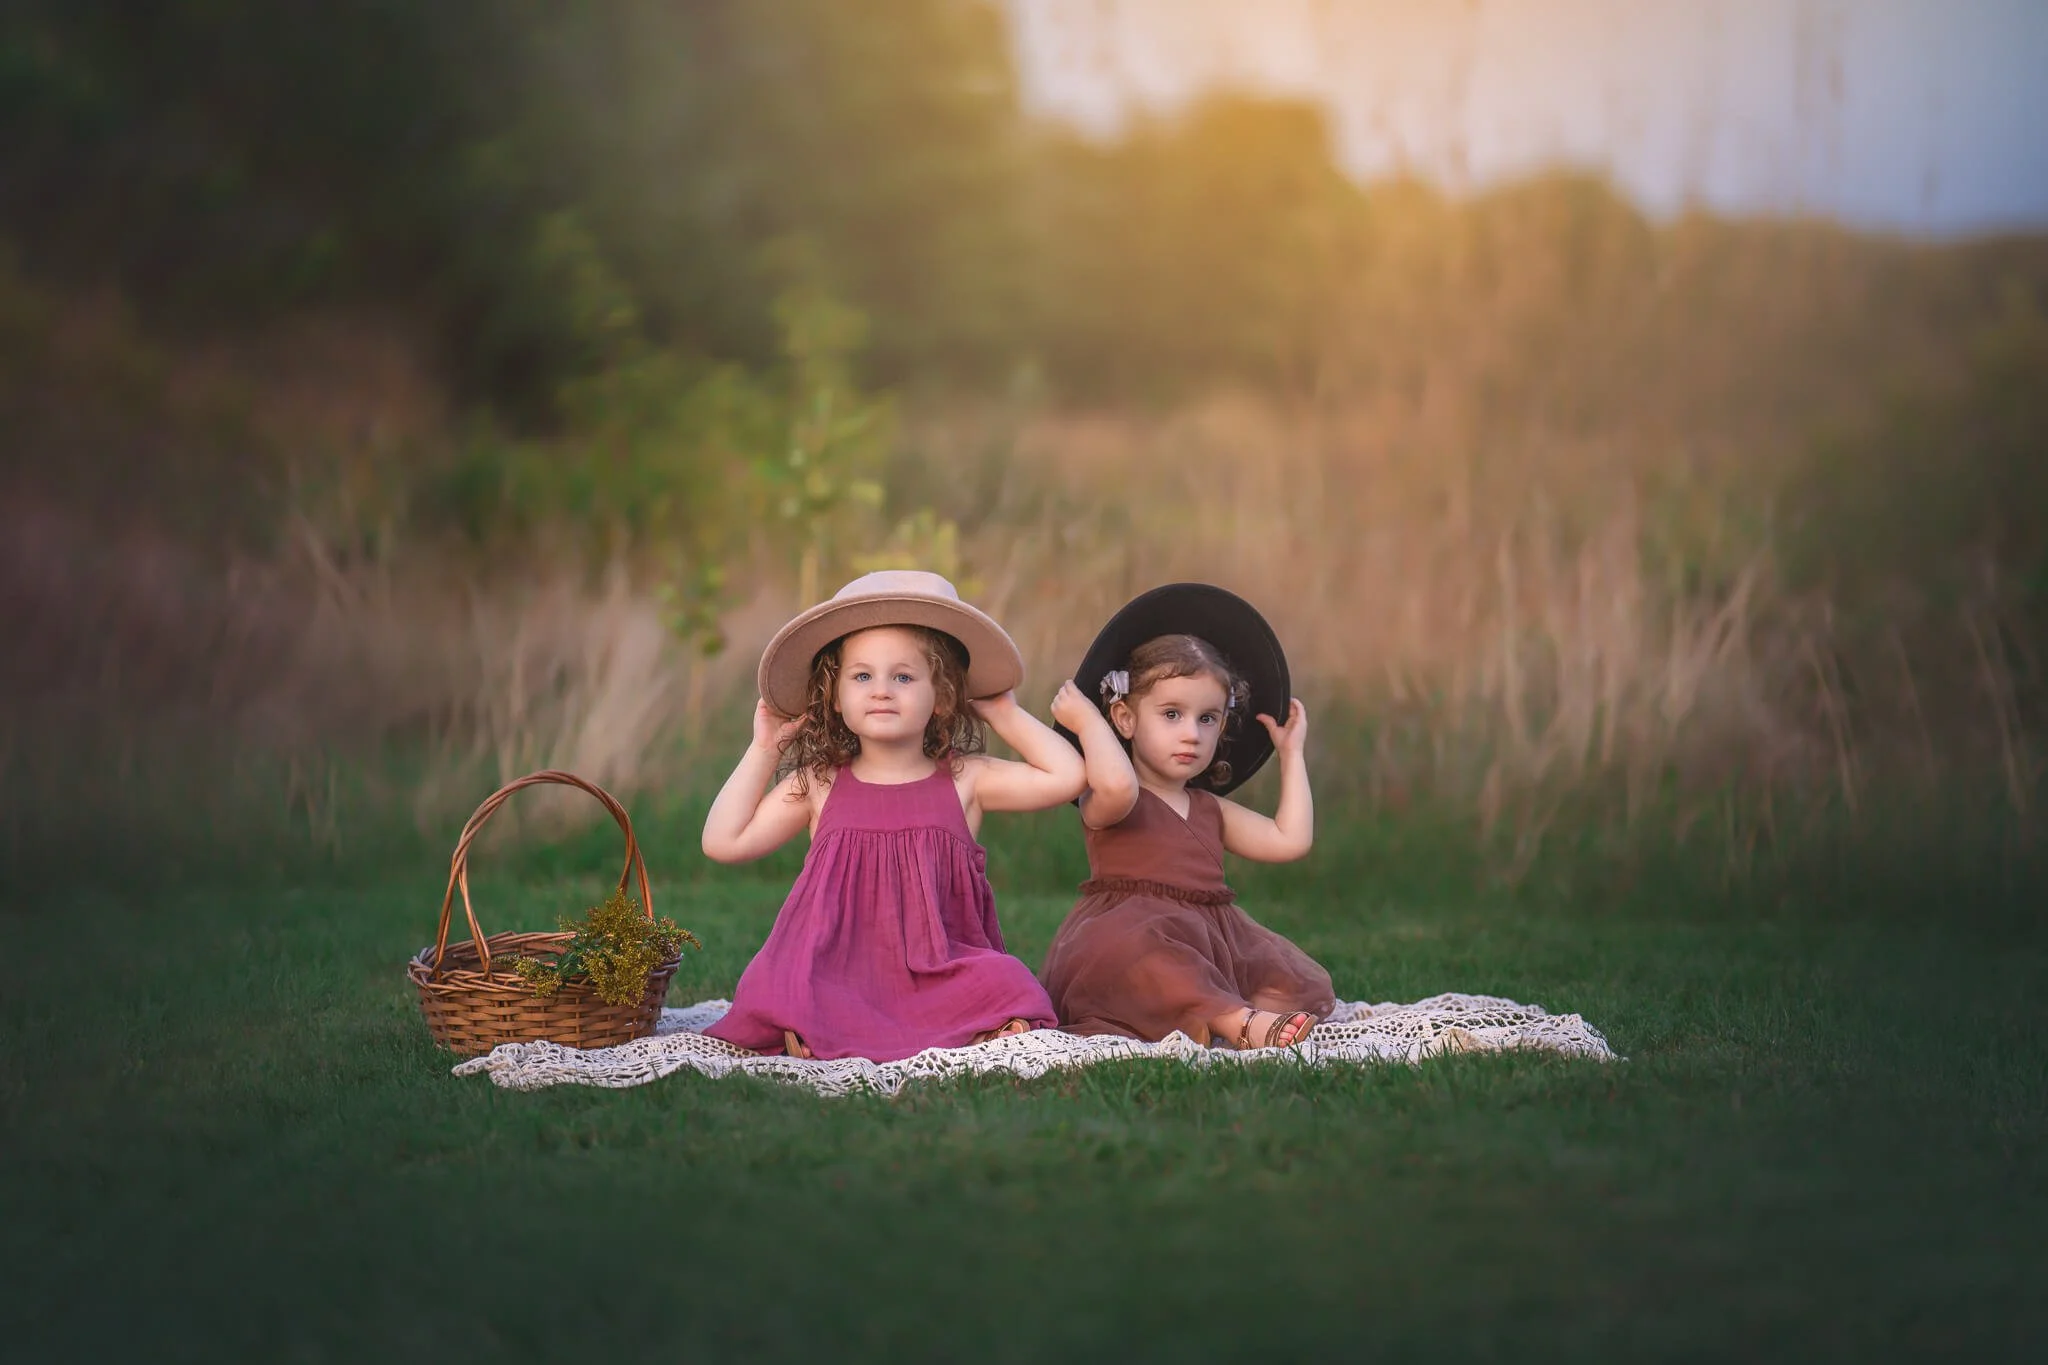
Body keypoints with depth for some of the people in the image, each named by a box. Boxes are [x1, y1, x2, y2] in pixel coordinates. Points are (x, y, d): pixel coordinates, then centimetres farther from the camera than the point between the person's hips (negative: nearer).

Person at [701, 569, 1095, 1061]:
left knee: (1008, 995, -31)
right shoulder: (818, 785, 9)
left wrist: (1009, 717, 10)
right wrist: (763, 752, 11)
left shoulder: (965, 780, 7)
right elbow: (724, 842, 7)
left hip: (941, 971, 0)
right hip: (839, 974, 0)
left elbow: (1067, 776, 1)